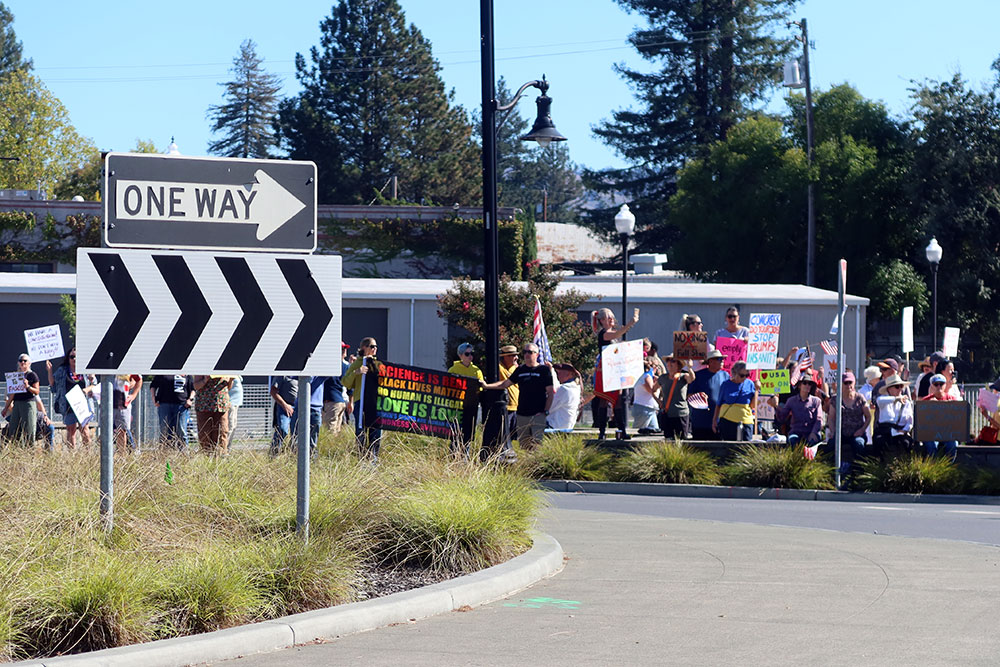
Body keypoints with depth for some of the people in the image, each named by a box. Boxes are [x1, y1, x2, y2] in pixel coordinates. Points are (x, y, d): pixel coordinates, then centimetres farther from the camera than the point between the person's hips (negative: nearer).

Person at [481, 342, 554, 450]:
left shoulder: (544, 370, 1)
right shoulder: (520, 370, 14)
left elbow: (550, 392, 0)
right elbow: (505, 383, 22)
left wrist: (545, 411, -8)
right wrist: (486, 386, 14)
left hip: (538, 414, -5)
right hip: (522, 414, 5)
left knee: (537, 444, -16)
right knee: (523, 445, 4)